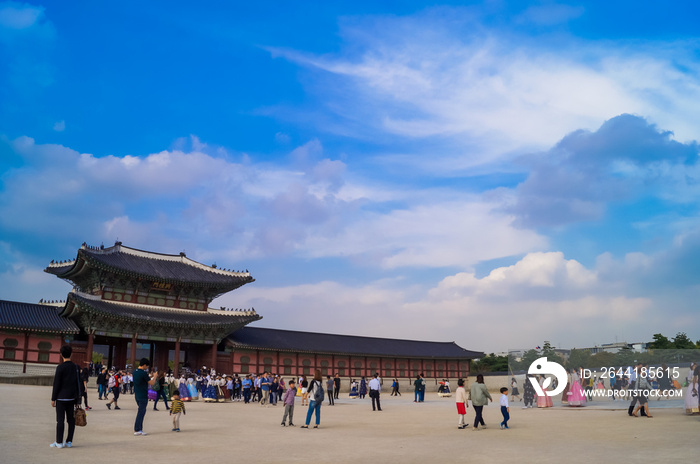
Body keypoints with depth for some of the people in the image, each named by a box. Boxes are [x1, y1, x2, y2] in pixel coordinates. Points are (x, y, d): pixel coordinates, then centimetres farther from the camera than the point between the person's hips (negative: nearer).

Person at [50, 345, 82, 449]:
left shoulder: (60, 367, -10)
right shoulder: (76, 367, 5)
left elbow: (56, 384, -10)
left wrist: (53, 399, -2)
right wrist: (77, 400, 17)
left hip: (61, 397, -5)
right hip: (72, 397, 5)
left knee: (60, 420, 0)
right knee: (71, 420, 9)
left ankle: (59, 442, 4)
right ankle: (69, 442, 13)